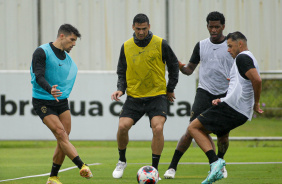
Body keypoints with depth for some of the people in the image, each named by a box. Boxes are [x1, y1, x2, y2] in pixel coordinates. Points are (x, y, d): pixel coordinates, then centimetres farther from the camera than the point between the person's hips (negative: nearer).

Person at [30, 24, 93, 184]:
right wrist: (50, 89, -38)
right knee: (61, 134, -19)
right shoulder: (42, 52, -11)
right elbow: (39, 76, -21)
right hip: (43, 102, -7)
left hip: (61, 101, 7)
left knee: (63, 140, 0)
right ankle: (82, 166, -32)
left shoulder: (67, 57, 12)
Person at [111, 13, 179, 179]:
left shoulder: (160, 44, -5)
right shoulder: (126, 47, 2)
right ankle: (122, 161, 13)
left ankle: (155, 169, -9)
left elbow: (174, 66, 7)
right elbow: (122, 72, 11)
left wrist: (170, 89, 8)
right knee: (123, 127, -13)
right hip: (134, 96, 2)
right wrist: (121, 89, -5)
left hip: (157, 95, -2)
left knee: (158, 128, -20)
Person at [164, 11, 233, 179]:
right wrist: (180, 67, -9)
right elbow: (190, 69, 14)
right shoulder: (201, 45, 8)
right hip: (204, 92, 0)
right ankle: (173, 167, -8)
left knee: (223, 135, 1)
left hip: (225, 95, 0)